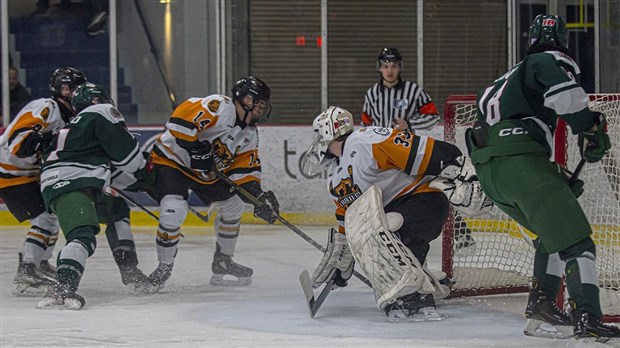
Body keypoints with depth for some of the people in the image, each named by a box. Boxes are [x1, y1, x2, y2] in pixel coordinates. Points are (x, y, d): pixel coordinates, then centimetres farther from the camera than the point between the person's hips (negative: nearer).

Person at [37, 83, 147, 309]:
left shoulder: (76, 125, 36)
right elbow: (124, 148, 0)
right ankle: (63, 288, -50)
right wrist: (142, 167, 18)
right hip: (72, 185, -10)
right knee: (83, 236, -27)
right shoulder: (103, 112, 9)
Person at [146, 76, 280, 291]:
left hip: (205, 172, 10)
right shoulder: (219, 107, -24)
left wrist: (258, 196, -11)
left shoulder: (249, 134, 5)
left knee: (234, 203, 15)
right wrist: (196, 147, -33)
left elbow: (245, 169, 4)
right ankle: (164, 267, -10)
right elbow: (182, 117, -34)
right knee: (174, 211, -28)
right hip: (172, 159, -10)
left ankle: (223, 261, 27)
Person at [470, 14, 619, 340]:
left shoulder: (515, 74, 33)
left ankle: (540, 308, 16)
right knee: (575, 238, -10)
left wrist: (556, 177, 31)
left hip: (488, 171, 9)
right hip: (519, 163, -9)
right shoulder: (553, 61, 6)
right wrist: (591, 130, -7)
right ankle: (586, 319, -22)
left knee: (555, 232, 24)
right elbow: (565, 92, -19)